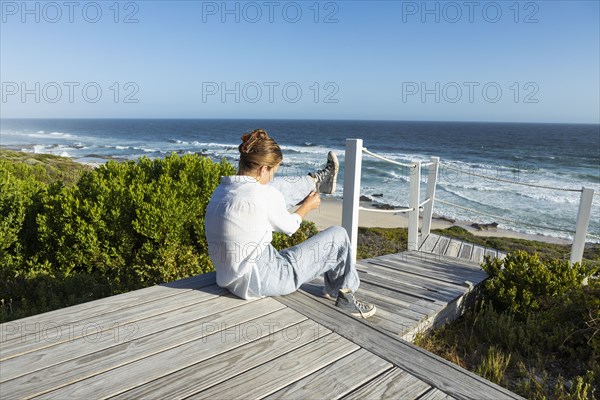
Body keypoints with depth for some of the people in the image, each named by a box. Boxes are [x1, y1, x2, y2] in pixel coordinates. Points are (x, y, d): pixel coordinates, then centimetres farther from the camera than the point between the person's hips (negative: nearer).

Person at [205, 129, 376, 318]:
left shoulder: (220, 191, 1)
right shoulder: (264, 196, -22)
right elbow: (289, 227, -5)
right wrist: (308, 205, 15)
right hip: (261, 283, -8)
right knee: (338, 236, 4)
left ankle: (317, 181, 33)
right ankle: (341, 293, 25)